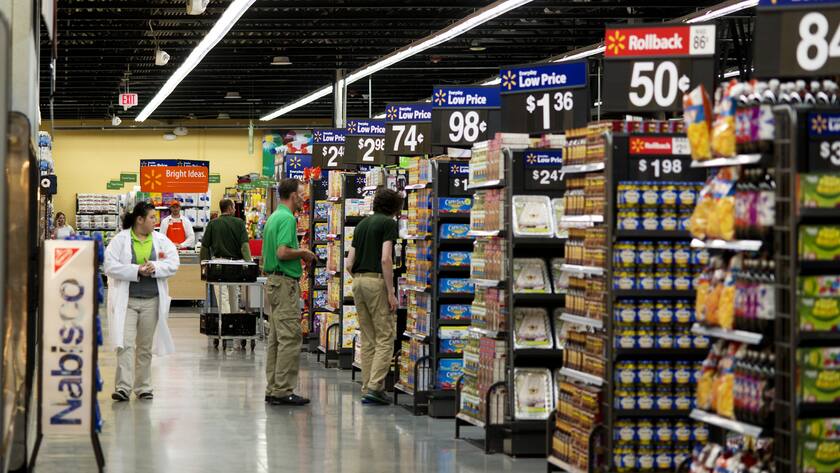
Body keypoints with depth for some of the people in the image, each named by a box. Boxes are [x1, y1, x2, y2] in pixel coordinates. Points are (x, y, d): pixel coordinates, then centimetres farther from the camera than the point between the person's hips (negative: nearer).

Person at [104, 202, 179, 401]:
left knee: (145, 347, 10)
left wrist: (154, 268, -17)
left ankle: (143, 387, 19)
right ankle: (123, 387, -15)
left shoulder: (161, 240, 8)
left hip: (151, 300, 3)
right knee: (125, 344, -12)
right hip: (126, 300, -3)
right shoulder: (120, 240, -2)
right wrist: (137, 270, -18)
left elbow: (173, 263, 0)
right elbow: (110, 266, -11)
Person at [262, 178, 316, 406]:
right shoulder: (287, 218, -16)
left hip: (274, 279, 11)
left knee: (275, 337, 11)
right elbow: (282, 252, -26)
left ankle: (273, 388, 13)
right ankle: (283, 390, -9)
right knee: (290, 337, -8)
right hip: (286, 281, -10)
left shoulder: (273, 217, 16)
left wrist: (297, 252, 18)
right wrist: (302, 253, -9)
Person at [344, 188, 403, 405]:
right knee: (385, 338, -4)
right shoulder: (389, 223, -4)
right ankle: (375, 387, -13)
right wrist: (391, 292, -14)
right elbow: (386, 259, -15)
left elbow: (349, 263, 14)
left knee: (368, 339, 11)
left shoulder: (362, 224, 17)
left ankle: (367, 388, 10)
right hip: (377, 281, -7)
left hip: (358, 281, 7)